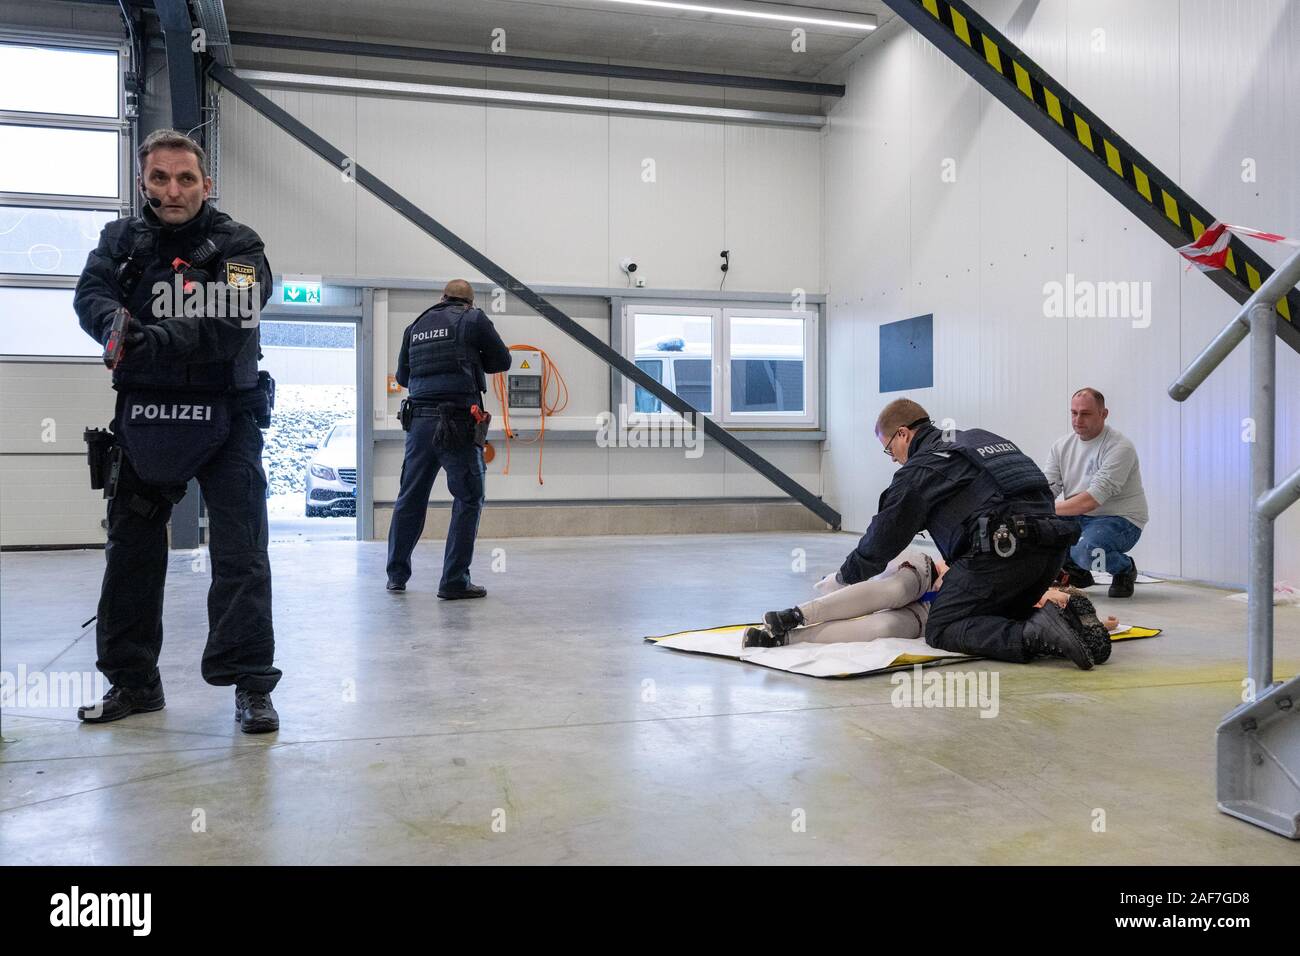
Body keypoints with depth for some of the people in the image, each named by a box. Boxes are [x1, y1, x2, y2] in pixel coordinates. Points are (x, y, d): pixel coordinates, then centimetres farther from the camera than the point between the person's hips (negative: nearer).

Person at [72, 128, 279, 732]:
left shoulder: (238, 247, -5)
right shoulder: (121, 240, 7)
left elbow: (224, 326, -21)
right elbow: (91, 296, -11)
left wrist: (149, 342, -34)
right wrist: (115, 324, -34)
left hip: (224, 417, -4)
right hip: (143, 416, 4)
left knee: (240, 556, -6)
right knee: (130, 552, 11)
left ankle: (251, 685, 1)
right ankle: (132, 681, 26)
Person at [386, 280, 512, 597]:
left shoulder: (415, 326, 16)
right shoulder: (473, 319, 3)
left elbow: (402, 376, 22)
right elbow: (502, 360, 9)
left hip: (419, 420, 5)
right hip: (458, 424, -5)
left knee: (410, 499, 14)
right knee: (468, 500, 2)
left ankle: (397, 576, 21)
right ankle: (454, 581, -2)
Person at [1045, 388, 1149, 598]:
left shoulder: (1119, 447, -16)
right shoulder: (1061, 446, 5)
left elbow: (1092, 500, -26)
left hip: (1119, 520, -6)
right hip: (1077, 519, 6)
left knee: (1086, 551, -36)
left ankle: (1125, 568, 2)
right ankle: (1076, 572, 9)